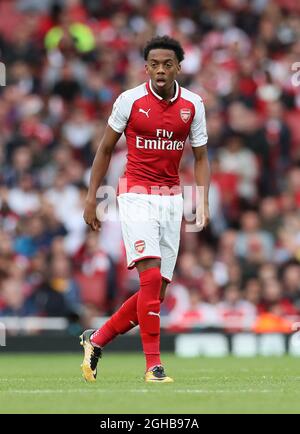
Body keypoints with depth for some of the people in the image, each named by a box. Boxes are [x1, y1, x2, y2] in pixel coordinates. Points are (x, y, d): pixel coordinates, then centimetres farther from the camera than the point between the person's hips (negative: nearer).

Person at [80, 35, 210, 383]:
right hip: (136, 194, -4)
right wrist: (92, 197, 3)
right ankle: (153, 364, -13)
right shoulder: (130, 100, -4)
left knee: (157, 291, 3)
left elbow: (201, 158, 10)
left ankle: (96, 340, 21)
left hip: (172, 198, 4)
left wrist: (202, 202, -3)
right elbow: (105, 149, 6)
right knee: (151, 278, -18)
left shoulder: (193, 104, 4)